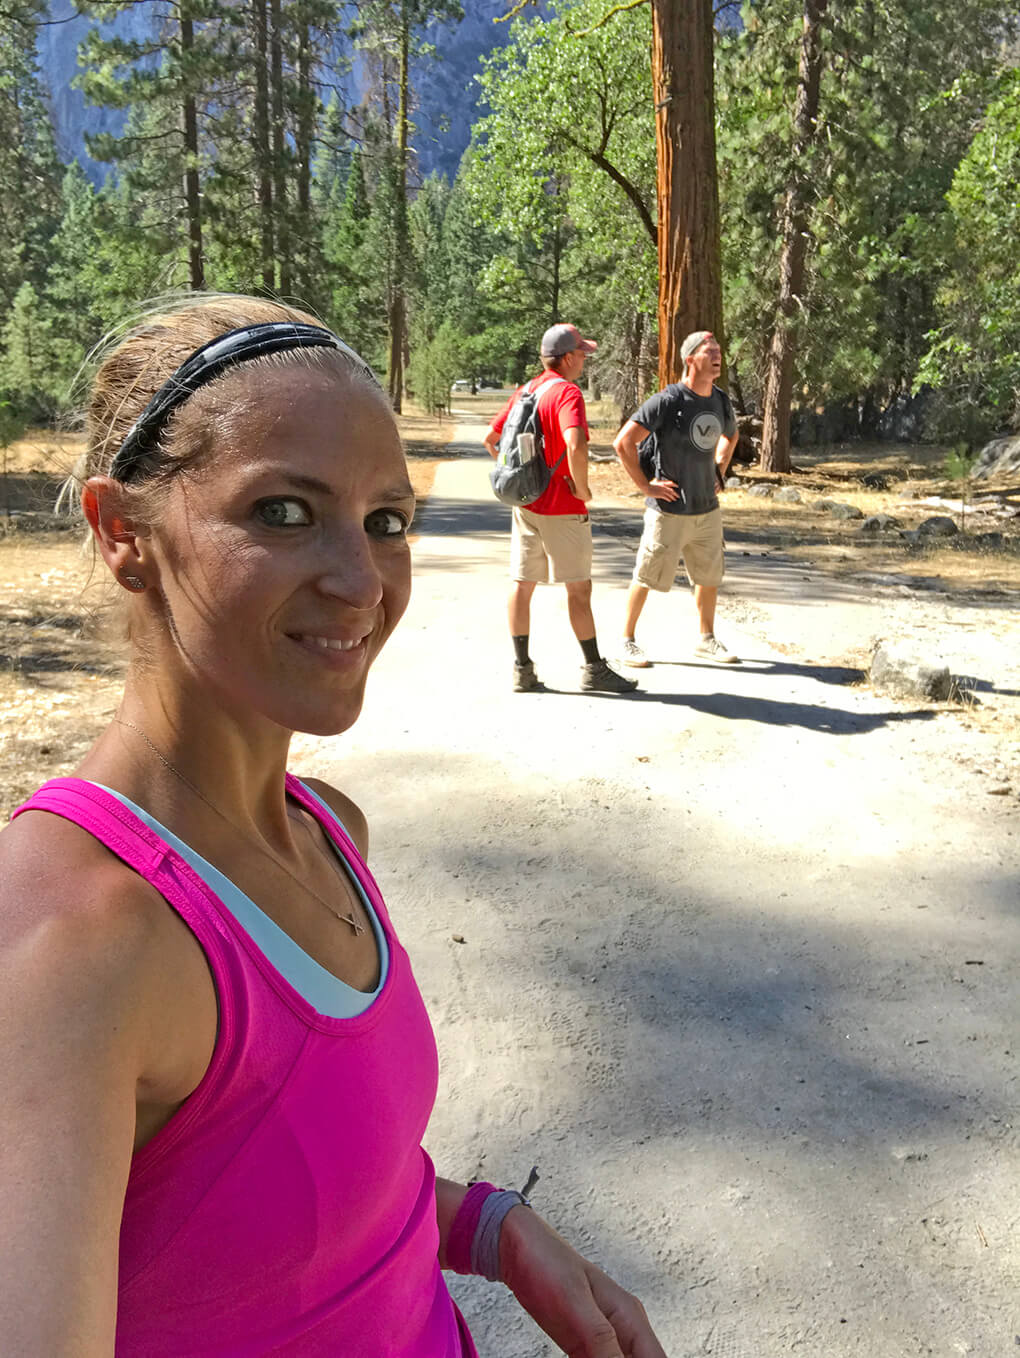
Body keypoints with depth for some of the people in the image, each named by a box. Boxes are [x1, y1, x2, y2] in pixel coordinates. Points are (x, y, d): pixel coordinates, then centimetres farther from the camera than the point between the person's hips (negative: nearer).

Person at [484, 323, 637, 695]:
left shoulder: (525, 391, 10)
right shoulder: (567, 392, -15)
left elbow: (491, 438, 18)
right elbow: (575, 446, -32)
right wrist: (583, 489, -18)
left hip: (525, 503, 7)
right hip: (562, 509, -7)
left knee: (522, 584, 8)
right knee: (579, 588, 1)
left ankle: (522, 668, 12)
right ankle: (594, 669, 9)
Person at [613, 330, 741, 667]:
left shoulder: (721, 401, 7)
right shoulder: (667, 401, -15)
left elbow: (730, 436, 30)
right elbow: (623, 443, -19)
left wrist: (719, 472, 17)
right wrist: (645, 486, -16)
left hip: (707, 509, 7)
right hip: (669, 511, -7)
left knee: (710, 576, 14)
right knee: (646, 577, 2)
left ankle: (707, 640, 29)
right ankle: (628, 640, 16)